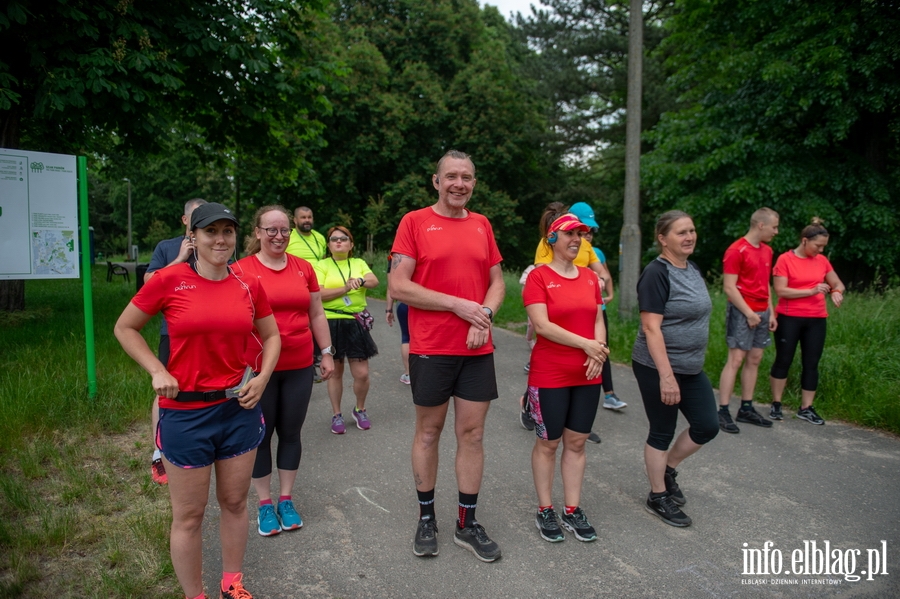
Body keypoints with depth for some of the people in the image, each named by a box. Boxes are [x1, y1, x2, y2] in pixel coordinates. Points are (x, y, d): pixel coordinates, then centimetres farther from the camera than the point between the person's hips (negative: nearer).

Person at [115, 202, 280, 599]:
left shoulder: (249, 286, 0)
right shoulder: (169, 280, -9)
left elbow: (271, 335, 13)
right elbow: (125, 329, 2)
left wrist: (262, 377, -1)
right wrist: (157, 371, -8)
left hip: (239, 408, 3)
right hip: (185, 412, -3)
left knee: (235, 502, 17)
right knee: (189, 515, 10)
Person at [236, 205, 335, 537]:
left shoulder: (303, 268, 5)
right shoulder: (241, 269, -5)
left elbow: (316, 314, 11)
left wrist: (327, 352, 9)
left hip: (299, 367, 3)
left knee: (291, 432, 13)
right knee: (261, 435, 10)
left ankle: (286, 499, 29)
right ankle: (265, 504, 26)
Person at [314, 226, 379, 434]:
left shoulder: (359, 263, 13)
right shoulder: (322, 265, 4)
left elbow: (375, 281, -4)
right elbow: (319, 294, -10)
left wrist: (360, 281, -24)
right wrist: (345, 288, -17)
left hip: (356, 323, 2)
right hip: (332, 324, -2)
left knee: (362, 374, 1)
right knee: (335, 372, 8)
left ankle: (360, 410, 26)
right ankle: (336, 415, 23)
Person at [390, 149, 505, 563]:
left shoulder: (482, 225, 10)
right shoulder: (415, 222, -3)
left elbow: (496, 282, 13)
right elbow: (398, 286, -11)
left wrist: (484, 315, -8)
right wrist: (459, 304, -15)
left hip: (477, 348, 4)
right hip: (430, 347, -3)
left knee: (472, 433, 8)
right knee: (428, 431, 9)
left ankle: (467, 524, 23)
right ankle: (426, 518, 28)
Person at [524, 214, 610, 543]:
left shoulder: (590, 277, 9)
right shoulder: (539, 276, -8)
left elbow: (598, 321, 9)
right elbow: (542, 324, -17)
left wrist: (599, 351, -10)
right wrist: (586, 344, -20)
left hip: (587, 375, 5)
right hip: (549, 376, -5)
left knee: (576, 442, 12)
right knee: (548, 442, 7)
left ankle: (573, 511, 23)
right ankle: (545, 511, 22)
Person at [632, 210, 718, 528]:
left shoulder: (693, 270, 8)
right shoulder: (657, 273, -17)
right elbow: (651, 328, -21)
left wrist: (681, 371, 18)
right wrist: (666, 376, -24)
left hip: (691, 368, 8)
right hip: (657, 368, -8)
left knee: (707, 426, 11)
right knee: (662, 432, 5)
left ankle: (667, 469, 34)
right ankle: (658, 497, 24)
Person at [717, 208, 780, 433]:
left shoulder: (767, 251, 14)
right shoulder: (736, 250, -11)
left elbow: (765, 285, 19)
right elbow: (729, 288, -15)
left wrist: (771, 312, 12)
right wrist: (749, 313, -16)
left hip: (762, 313, 8)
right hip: (742, 313, -8)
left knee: (754, 360, 9)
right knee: (735, 360, -8)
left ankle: (746, 409, 17)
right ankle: (723, 412, -5)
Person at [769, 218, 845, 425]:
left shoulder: (822, 261, 6)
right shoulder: (785, 259, -8)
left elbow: (838, 284, 15)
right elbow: (781, 291, -14)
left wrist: (836, 292, -8)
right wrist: (812, 291, -21)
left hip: (816, 320, 4)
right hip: (789, 319, -4)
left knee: (811, 364, 6)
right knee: (783, 361, 3)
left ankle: (806, 408, 14)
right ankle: (776, 404, 14)